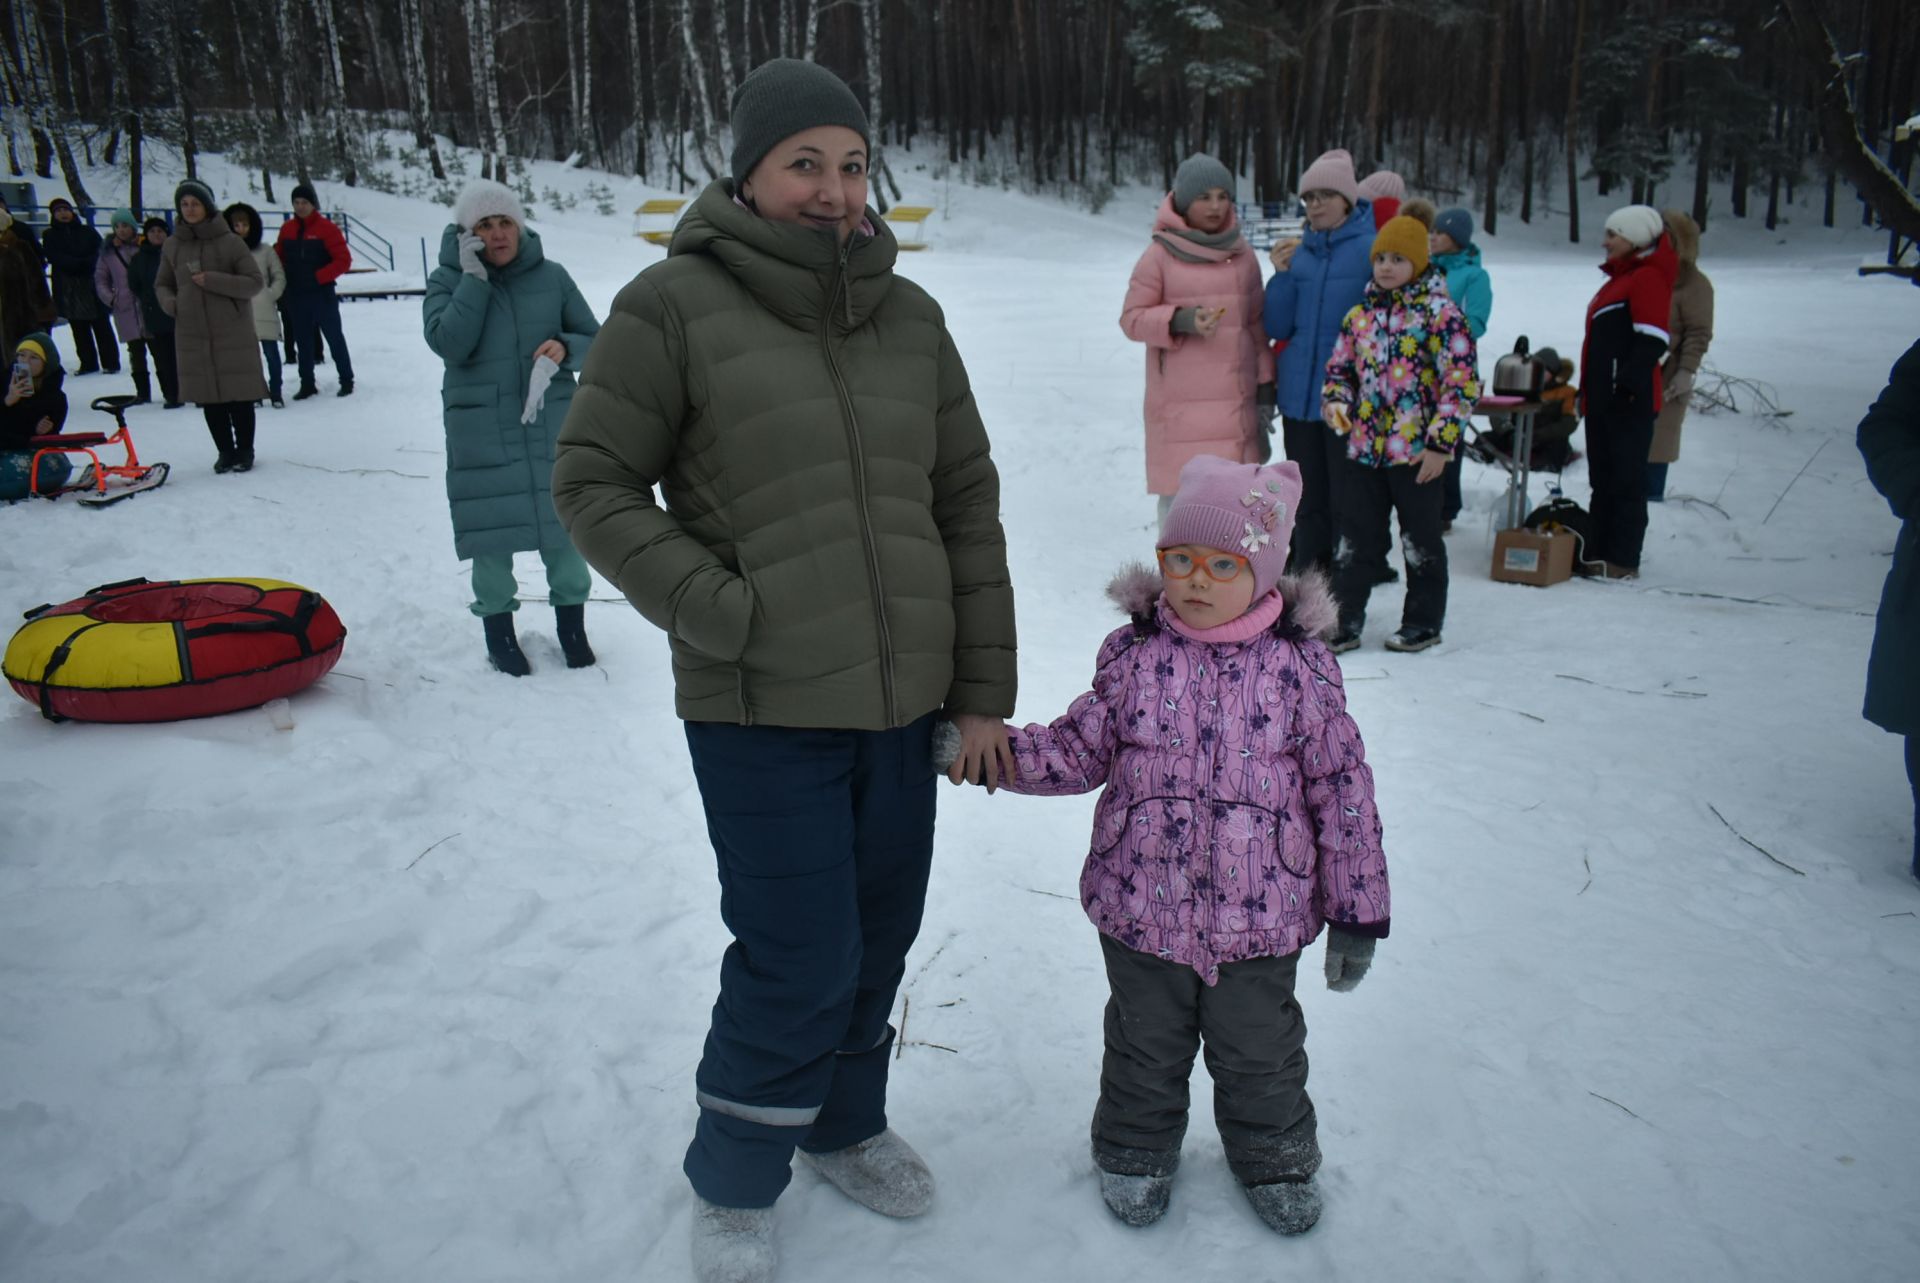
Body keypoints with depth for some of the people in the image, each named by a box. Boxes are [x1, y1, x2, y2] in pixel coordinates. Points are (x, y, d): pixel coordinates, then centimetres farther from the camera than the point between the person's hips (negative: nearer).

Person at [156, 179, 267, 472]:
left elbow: (255, 282, -7)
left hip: (232, 331, -4)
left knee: (238, 396, 1)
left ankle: (244, 451, 15)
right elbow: (162, 284, 18)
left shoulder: (229, 241, -5)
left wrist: (213, 281, -17)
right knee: (209, 398, 6)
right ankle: (225, 451, 18)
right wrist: (169, 303, -3)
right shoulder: (173, 245, 7)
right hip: (192, 335, 4)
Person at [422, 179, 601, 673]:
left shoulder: (551, 277, 3)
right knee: (491, 538, 5)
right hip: (481, 437, -1)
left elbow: (594, 340, 8)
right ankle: (499, 634, 22)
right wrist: (475, 277, -14)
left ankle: (572, 628, 23)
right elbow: (448, 343, -16)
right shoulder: (449, 281, 1)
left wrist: (566, 349, -14)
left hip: (551, 428, 1)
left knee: (563, 528, 5)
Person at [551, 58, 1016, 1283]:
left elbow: (969, 504, 8)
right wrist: (720, 612, -14)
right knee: (801, 959, 0)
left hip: (904, 700, 5)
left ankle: (844, 1121, 44)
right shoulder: (676, 302, -6)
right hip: (763, 712, -5)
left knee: (882, 935, 17)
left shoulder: (909, 315, 7)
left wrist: (984, 689, 6)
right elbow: (593, 482, -4)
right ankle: (734, 1182, 28)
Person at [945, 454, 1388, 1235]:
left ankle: (1273, 1156, 45)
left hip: (1258, 915, -1)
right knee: (1145, 1045, 20)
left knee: (1259, 1051, 19)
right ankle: (1136, 1151, 45)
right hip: (1142, 907, 1)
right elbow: (1078, 750, 1)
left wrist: (1357, 909, -4)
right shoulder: (1133, 655, -5)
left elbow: (1342, 788, -5)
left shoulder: (1301, 666, -10)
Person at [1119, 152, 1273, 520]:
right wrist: (1179, 321, -18)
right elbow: (1132, 318, -1)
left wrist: (1265, 383, 12)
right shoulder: (1161, 255, -3)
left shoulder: (1242, 254, 11)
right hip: (1181, 404, -4)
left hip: (1236, 400, 5)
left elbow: (1256, 322, 16)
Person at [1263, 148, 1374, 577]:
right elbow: (1277, 327, 10)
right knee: (1308, 505, 13)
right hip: (1299, 396, 5)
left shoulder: (1374, 246, -5)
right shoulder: (1298, 251, 10)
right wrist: (1281, 275, -3)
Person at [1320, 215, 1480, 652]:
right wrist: (1335, 403, -3)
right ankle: (1344, 623, 17)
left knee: (1420, 539, 8)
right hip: (1363, 446, 5)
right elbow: (1340, 369, 19)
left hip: (1416, 451, -5)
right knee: (1355, 539, 9)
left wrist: (1441, 441, -15)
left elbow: (1462, 380, -11)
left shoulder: (1439, 312, -7)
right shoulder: (1361, 314, 10)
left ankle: (1423, 623, 21)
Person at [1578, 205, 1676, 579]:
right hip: (1603, 398, 10)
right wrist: (1589, 390, 22)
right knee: (1603, 478, 13)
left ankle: (1623, 561, -2)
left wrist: (1628, 383, -24)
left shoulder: (1648, 278, -9)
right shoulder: (1622, 277, 22)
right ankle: (1598, 553, 19)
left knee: (1626, 480, -6)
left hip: (1629, 400, -10)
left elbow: (1652, 340, -19)